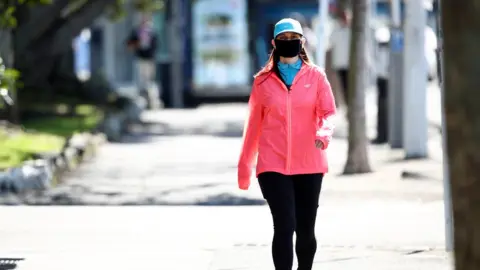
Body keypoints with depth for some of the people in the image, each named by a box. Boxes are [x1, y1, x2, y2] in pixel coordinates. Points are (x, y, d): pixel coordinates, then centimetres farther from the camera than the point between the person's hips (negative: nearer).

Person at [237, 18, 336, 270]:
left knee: (306, 230, 7)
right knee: (284, 227, -13)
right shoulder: (263, 80, 6)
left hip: (309, 165, 1)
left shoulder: (315, 76, 5)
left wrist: (324, 133, -26)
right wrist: (244, 165, 10)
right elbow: (254, 124, 10)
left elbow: (328, 112, -3)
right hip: (273, 166, -1)